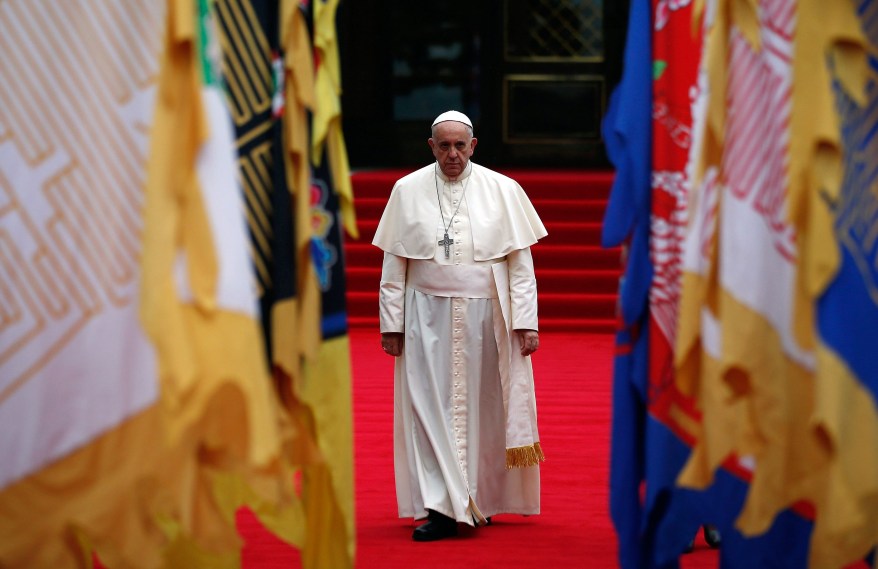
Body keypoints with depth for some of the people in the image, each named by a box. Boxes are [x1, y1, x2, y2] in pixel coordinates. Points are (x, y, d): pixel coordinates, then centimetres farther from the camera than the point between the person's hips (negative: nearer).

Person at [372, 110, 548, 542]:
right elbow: (394, 264, 5)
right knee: (431, 408, -6)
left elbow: (520, 263, 0)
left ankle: (481, 498, 23)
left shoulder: (502, 190, 0)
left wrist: (526, 323, -6)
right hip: (428, 316, 0)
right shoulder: (408, 191, 3)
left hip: (486, 316, 0)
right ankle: (442, 507, -6)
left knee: (482, 405, 7)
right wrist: (391, 324, 1)